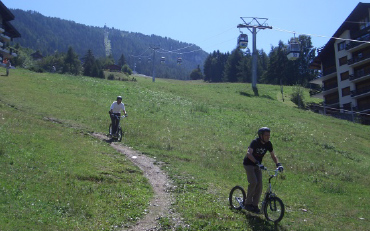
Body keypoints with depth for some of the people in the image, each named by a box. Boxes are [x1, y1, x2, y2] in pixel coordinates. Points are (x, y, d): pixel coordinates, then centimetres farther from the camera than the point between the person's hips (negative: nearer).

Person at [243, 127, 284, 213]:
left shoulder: (268, 144, -7)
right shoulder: (255, 142, -25)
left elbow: (273, 155, 2)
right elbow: (249, 153, -37)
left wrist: (278, 164, -16)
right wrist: (257, 163, -49)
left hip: (257, 165, 6)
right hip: (249, 164, -6)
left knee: (259, 185, -3)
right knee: (253, 182, -20)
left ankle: (255, 205, 8)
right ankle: (248, 203, -6)